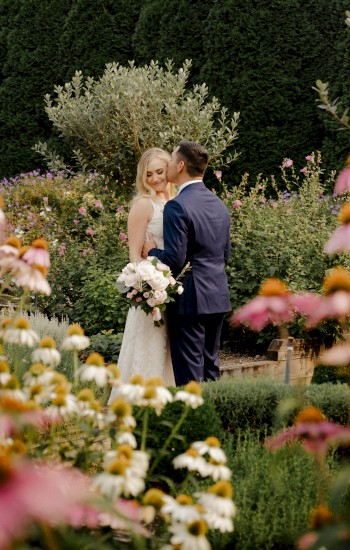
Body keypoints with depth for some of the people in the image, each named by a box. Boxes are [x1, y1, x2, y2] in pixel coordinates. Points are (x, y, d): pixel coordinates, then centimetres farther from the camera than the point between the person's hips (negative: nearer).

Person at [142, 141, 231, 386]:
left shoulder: (177, 206, -15)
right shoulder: (219, 204, 11)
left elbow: (174, 259, -19)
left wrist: (153, 251, -1)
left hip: (190, 300, -8)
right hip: (218, 296, 8)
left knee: (189, 372, -4)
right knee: (211, 366, 15)